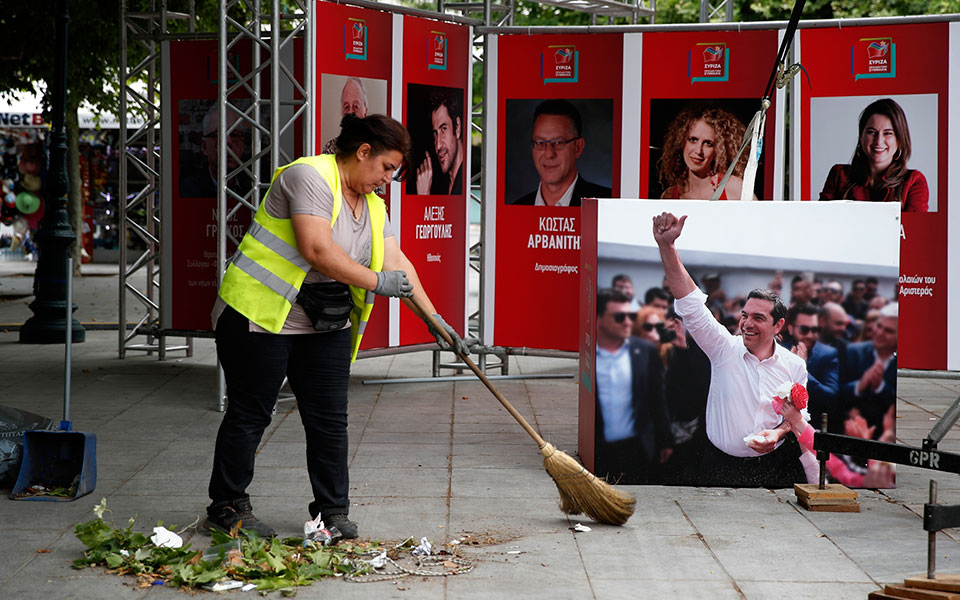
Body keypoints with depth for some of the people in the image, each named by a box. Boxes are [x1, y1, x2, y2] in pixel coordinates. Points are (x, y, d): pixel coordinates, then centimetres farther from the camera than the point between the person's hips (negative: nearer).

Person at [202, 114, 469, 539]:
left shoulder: (372, 205, 13)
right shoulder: (310, 176, -15)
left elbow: (397, 264, 8)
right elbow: (317, 250, -24)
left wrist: (435, 320, 0)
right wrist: (376, 281, -18)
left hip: (325, 328, 8)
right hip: (261, 315, -8)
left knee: (329, 420, 4)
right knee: (249, 414, -1)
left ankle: (333, 510, 14)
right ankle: (226, 507, 10)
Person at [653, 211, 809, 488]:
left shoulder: (794, 365, 0)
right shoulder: (725, 348, -5)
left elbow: (801, 414, 10)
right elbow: (690, 302, -13)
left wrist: (778, 433, -13)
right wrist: (667, 245, -22)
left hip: (776, 467, 1)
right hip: (722, 466, -1)